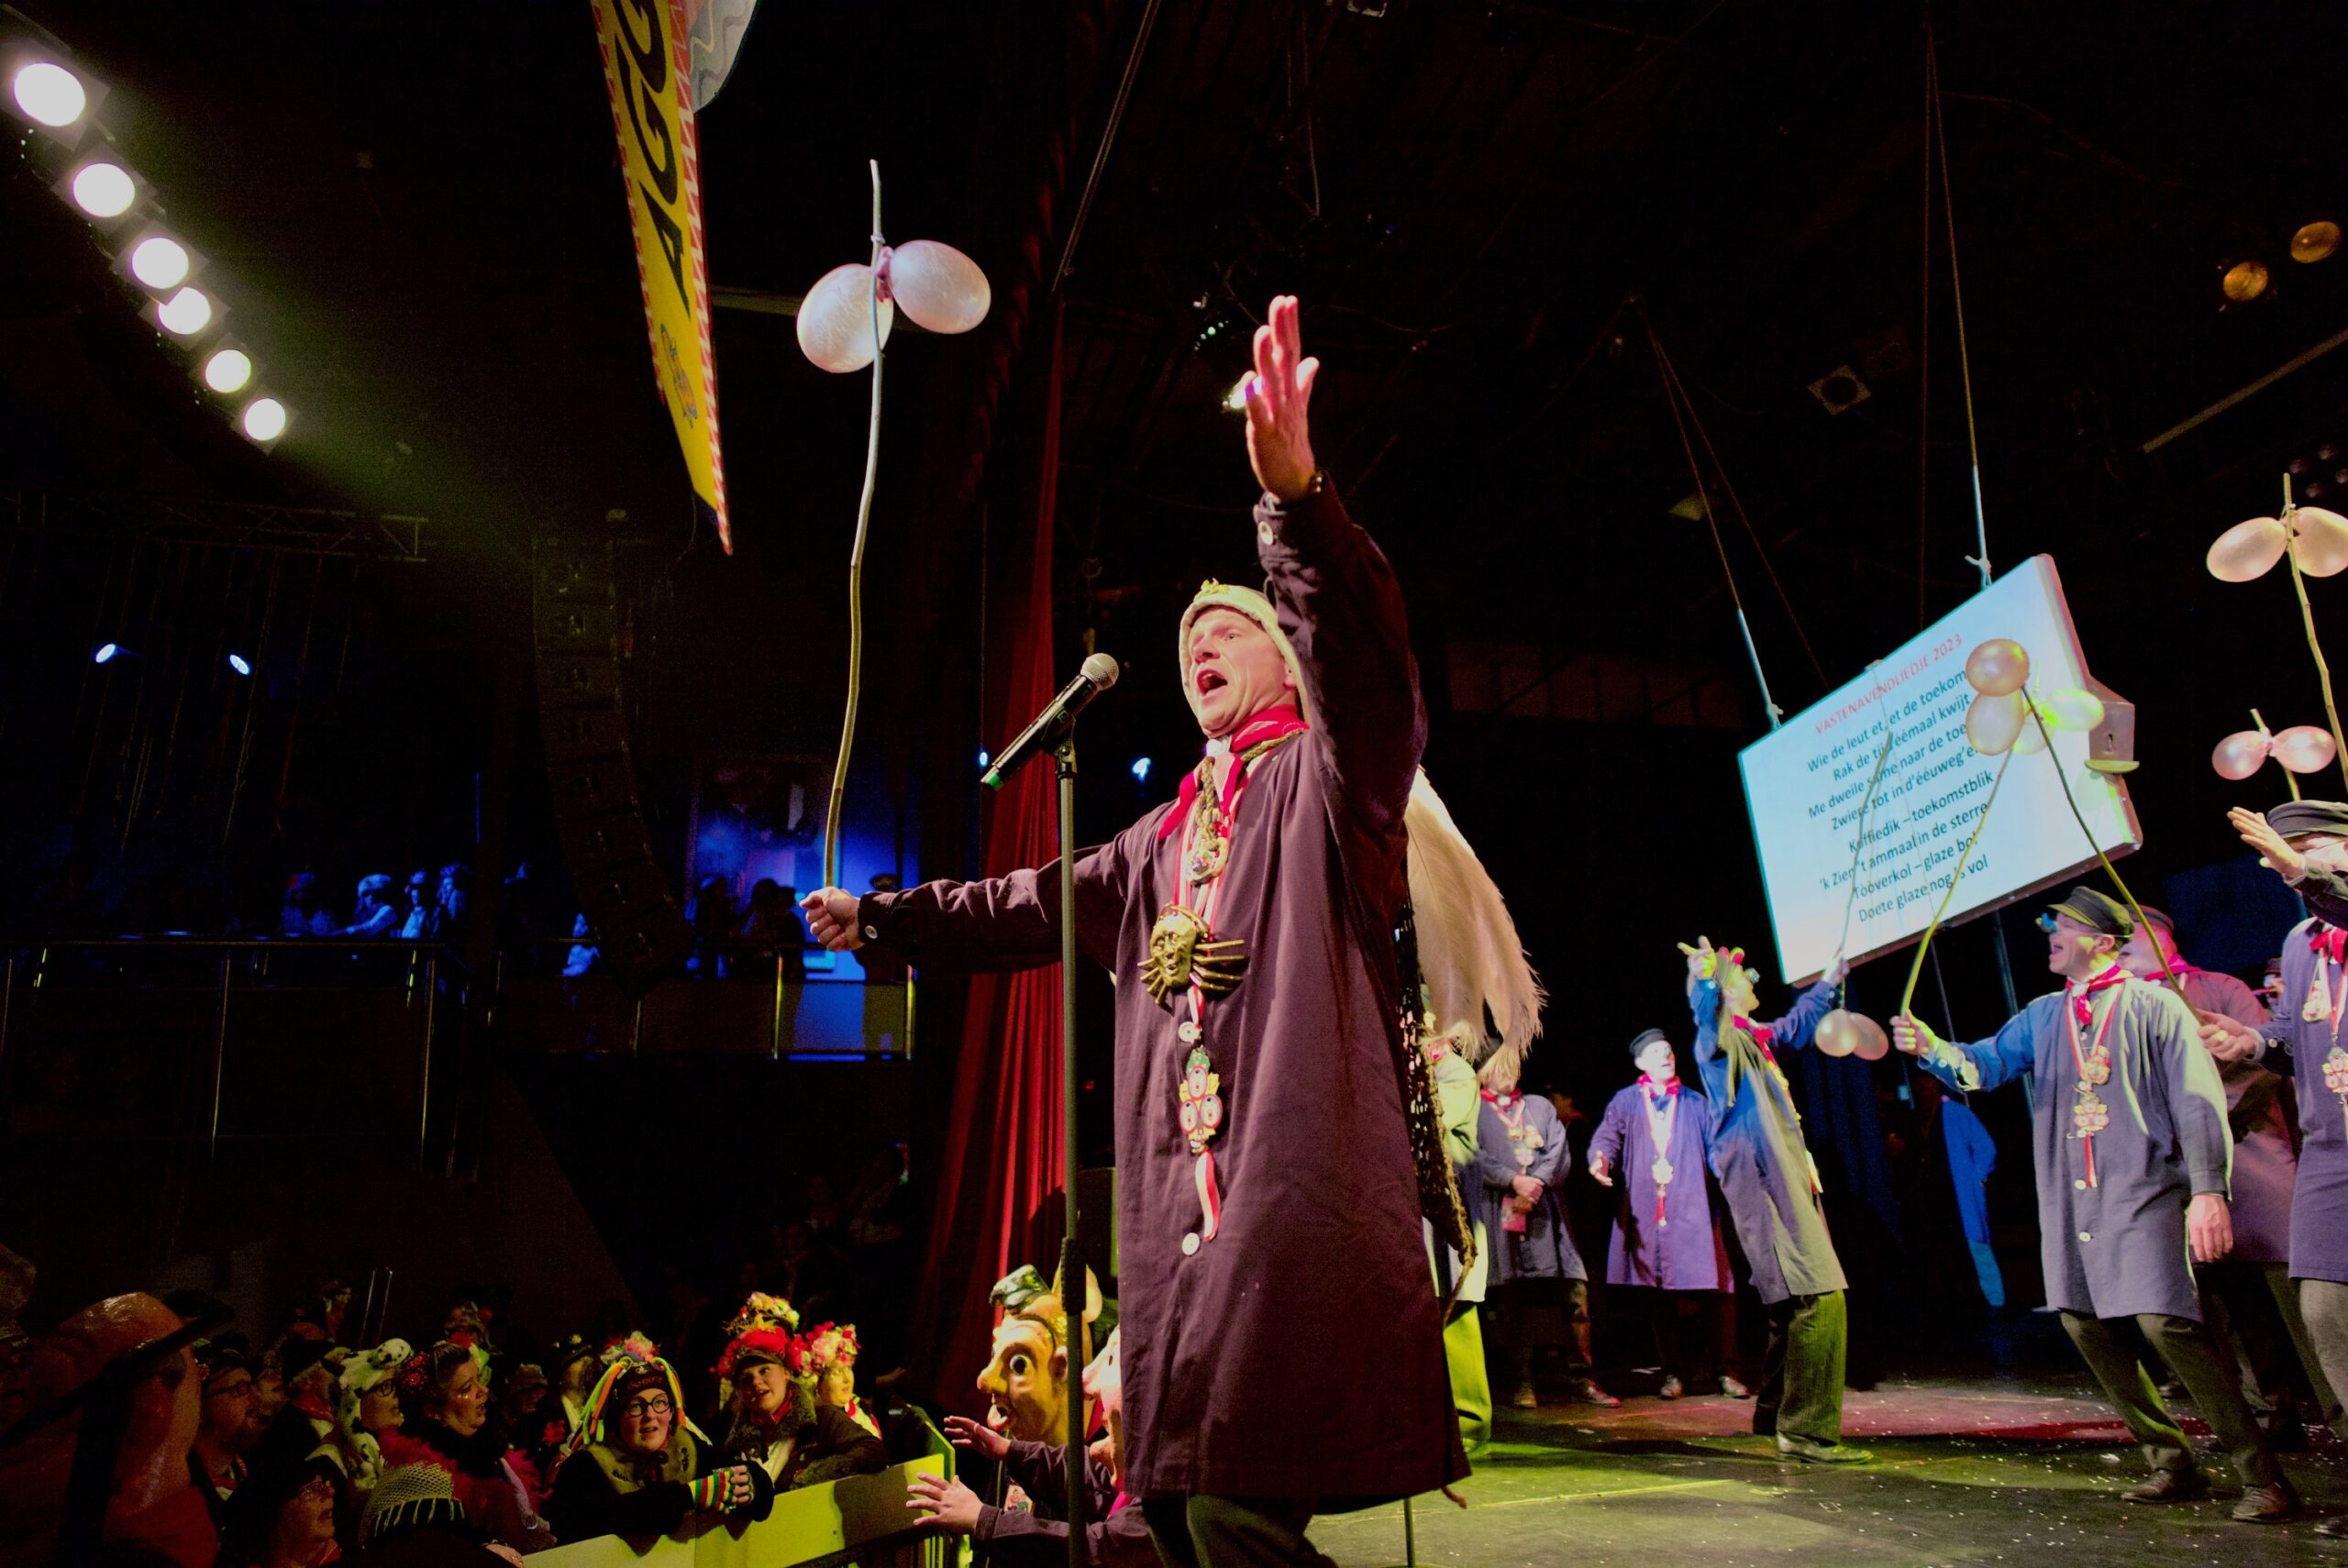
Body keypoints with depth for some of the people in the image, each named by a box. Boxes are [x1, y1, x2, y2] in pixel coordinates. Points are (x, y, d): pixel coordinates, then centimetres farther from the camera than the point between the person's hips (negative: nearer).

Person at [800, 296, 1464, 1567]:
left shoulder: (1326, 773, 3)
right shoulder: (1163, 837, 24)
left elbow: (1361, 651, -18)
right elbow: (1033, 906, 32)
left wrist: (1294, 495, -35)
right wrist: (880, 915, 35)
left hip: (1300, 1176, -7)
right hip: (1180, 1198, 7)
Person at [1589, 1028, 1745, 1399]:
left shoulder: (1696, 1104, 15)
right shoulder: (1625, 1101, 11)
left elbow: (1718, 1150, 11)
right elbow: (1607, 1136, -3)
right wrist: (1600, 1159, -25)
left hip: (1690, 1213, 0)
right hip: (1645, 1212, 0)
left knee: (1701, 1293, -5)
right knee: (1658, 1297, 1)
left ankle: (1720, 1370, 6)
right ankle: (1673, 1372, 11)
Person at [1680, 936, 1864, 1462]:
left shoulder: (1754, 1038, 20)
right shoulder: (1721, 1038, -9)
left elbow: (1795, 1024, 41)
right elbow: (1708, 1011, -34)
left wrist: (1827, 983, 48)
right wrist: (1706, 977, -53)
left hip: (1783, 1181, 10)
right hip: (1761, 1182, -10)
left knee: (1797, 1303, 16)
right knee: (1819, 1299, -15)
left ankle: (1776, 1412, 28)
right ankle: (1807, 1429, -12)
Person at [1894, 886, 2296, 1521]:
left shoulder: (2151, 1003, -1)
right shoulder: (2042, 1015, 14)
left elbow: (2198, 1098, -5)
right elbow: (1982, 1066, 7)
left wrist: (2208, 1188, -13)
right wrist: (1929, 1047, -13)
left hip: (2143, 1193, -6)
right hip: (2069, 1200, 6)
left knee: (2164, 1321, -16)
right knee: (2085, 1324, 6)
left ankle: (2263, 1477, -1)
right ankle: (2173, 1464, 21)